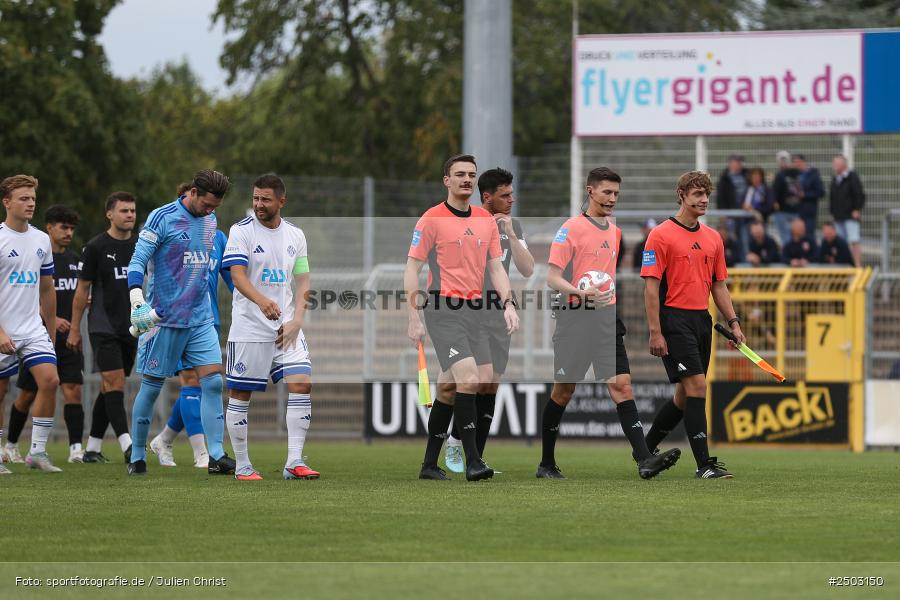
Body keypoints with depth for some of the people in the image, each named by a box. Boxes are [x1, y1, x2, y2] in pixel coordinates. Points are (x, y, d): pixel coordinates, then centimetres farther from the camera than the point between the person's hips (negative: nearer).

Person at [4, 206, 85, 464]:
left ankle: (76, 448, -16)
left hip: (69, 338, 4)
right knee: (28, 394, 6)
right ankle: (11, 445, 24)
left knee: (73, 390, -11)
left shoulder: (75, 260, 12)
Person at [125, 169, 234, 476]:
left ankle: (216, 456, -6)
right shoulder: (162, 218, -9)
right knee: (151, 387, 2)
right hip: (163, 319, -5)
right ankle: (137, 458, 12)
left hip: (201, 320, 5)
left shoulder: (210, 221, 11)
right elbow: (138, 261, -12)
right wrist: (137, 302, -23)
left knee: (213, 382, -6)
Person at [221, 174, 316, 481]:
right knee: (240, 395, 0)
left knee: (302, 384, -11)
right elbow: (237, 275, -16)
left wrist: (296, 321, -1)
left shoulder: (295, 235, 10)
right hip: (249, 328, -4)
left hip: (286, 328, 4)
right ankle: (242, 466, 10)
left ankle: (294, 463, -9)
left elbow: (302, 281, 14)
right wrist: (262, 301, -35)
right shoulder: (241, 231, -4)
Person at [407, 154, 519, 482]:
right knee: (468, 378, -18)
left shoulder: (486, 221, 13)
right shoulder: (432, 219, -5)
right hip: (443, 309, -6)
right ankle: (473, 461, -16)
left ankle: (430, 463, 15)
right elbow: (412, 270, -4)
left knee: (449, 387, 7)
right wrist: (414, 318, -10)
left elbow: (496, 268, 16)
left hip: (474, 309, 6)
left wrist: (508, 304, 1)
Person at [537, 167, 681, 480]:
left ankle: (644, 459, -21)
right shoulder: (571, 229, -6)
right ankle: (546, 464, 18)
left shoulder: (614, 231, 15)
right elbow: (553, 278, -12)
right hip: (575, 317, -5)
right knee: (563, 391, 4)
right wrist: (582, 293, -27)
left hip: (607, 319, 5)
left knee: (622, 386, -8)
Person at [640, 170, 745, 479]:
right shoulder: (662, 235, -7)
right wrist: (655, 332, -15)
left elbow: (719, 285, 19)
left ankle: (647, 449, 28)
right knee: (696, 387, -15)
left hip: (702, 320, 7)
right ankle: (705, 464, -15)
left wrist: (733, 322, 9)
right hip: (674, 319, -7)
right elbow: (651, 286, -10)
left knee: (684, 395, 11)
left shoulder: (713, 238, 14)